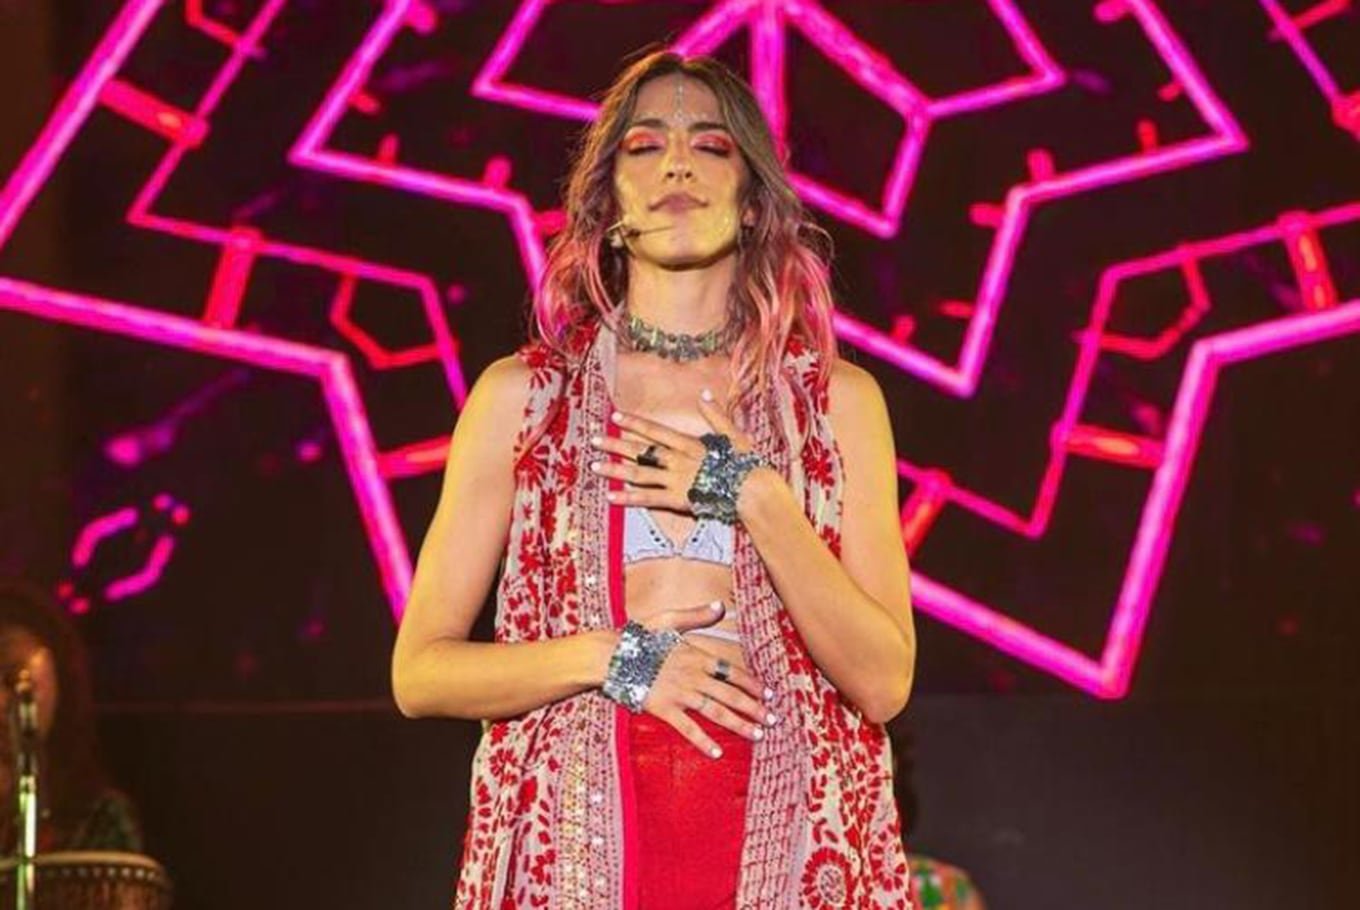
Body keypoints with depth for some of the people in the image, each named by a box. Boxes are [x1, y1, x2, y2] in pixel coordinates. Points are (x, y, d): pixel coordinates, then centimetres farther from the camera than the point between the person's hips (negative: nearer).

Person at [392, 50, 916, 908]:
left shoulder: (837, 399, 4)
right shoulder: (521, 395, 3)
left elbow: (884, 681, -3)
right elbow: (419, 672, 2)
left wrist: (756, 498, -11)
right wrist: (609, 658, -11)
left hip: (783, 836, 1)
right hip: (579, 837, 0)